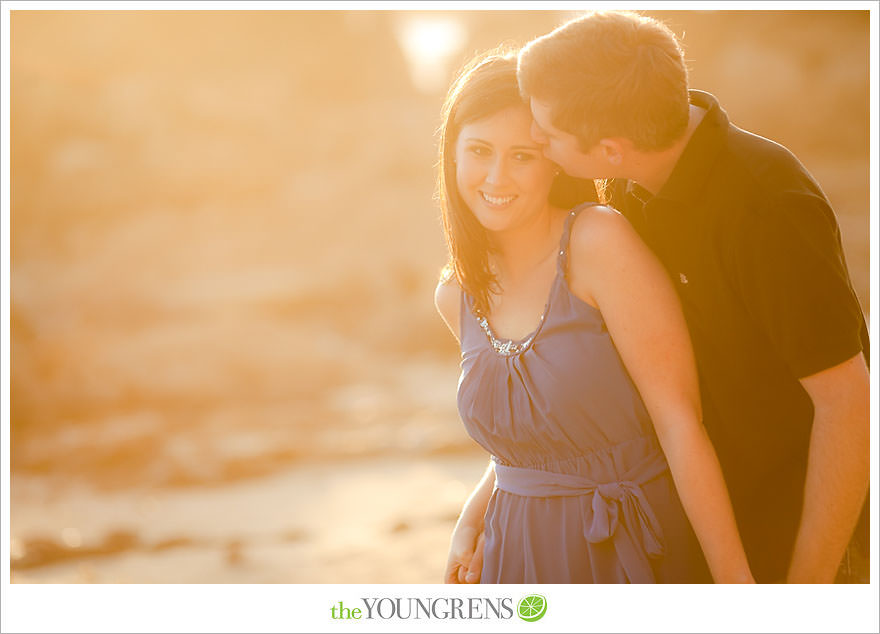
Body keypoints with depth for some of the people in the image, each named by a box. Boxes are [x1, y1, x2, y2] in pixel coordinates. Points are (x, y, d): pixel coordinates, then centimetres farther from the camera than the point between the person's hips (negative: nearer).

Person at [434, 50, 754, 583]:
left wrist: (735, 581, -21)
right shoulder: (457, 297, 1)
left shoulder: (599, 240, -17)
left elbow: (680, 421, -20)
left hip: (638, 557, -4)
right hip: (523, 557, 5)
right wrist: (470, 525, 1)